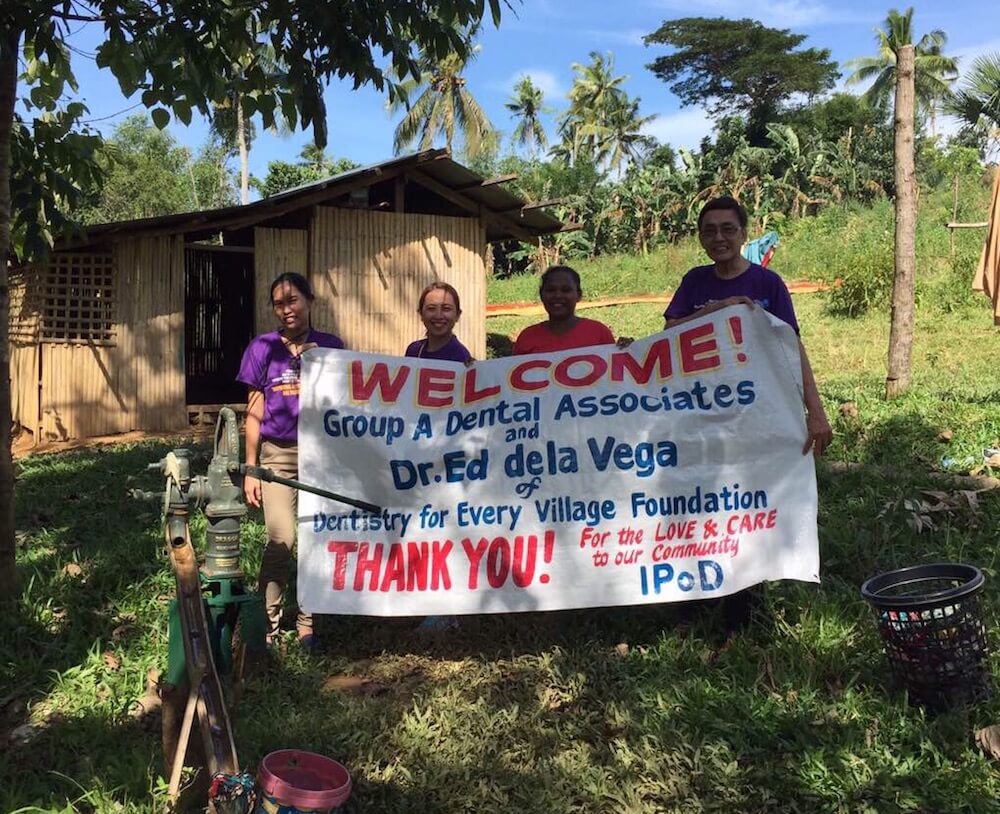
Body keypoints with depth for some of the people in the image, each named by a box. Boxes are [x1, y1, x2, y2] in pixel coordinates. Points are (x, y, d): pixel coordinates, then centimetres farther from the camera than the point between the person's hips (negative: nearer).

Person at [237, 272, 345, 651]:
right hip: (278, 454, -1)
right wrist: (250, 469, 5)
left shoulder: (331, 346, 6)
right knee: (280, 539, -14)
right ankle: (266, 623, 1)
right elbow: (254, 413, 7)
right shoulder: (263, 348, 5)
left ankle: (307, 623, 16)